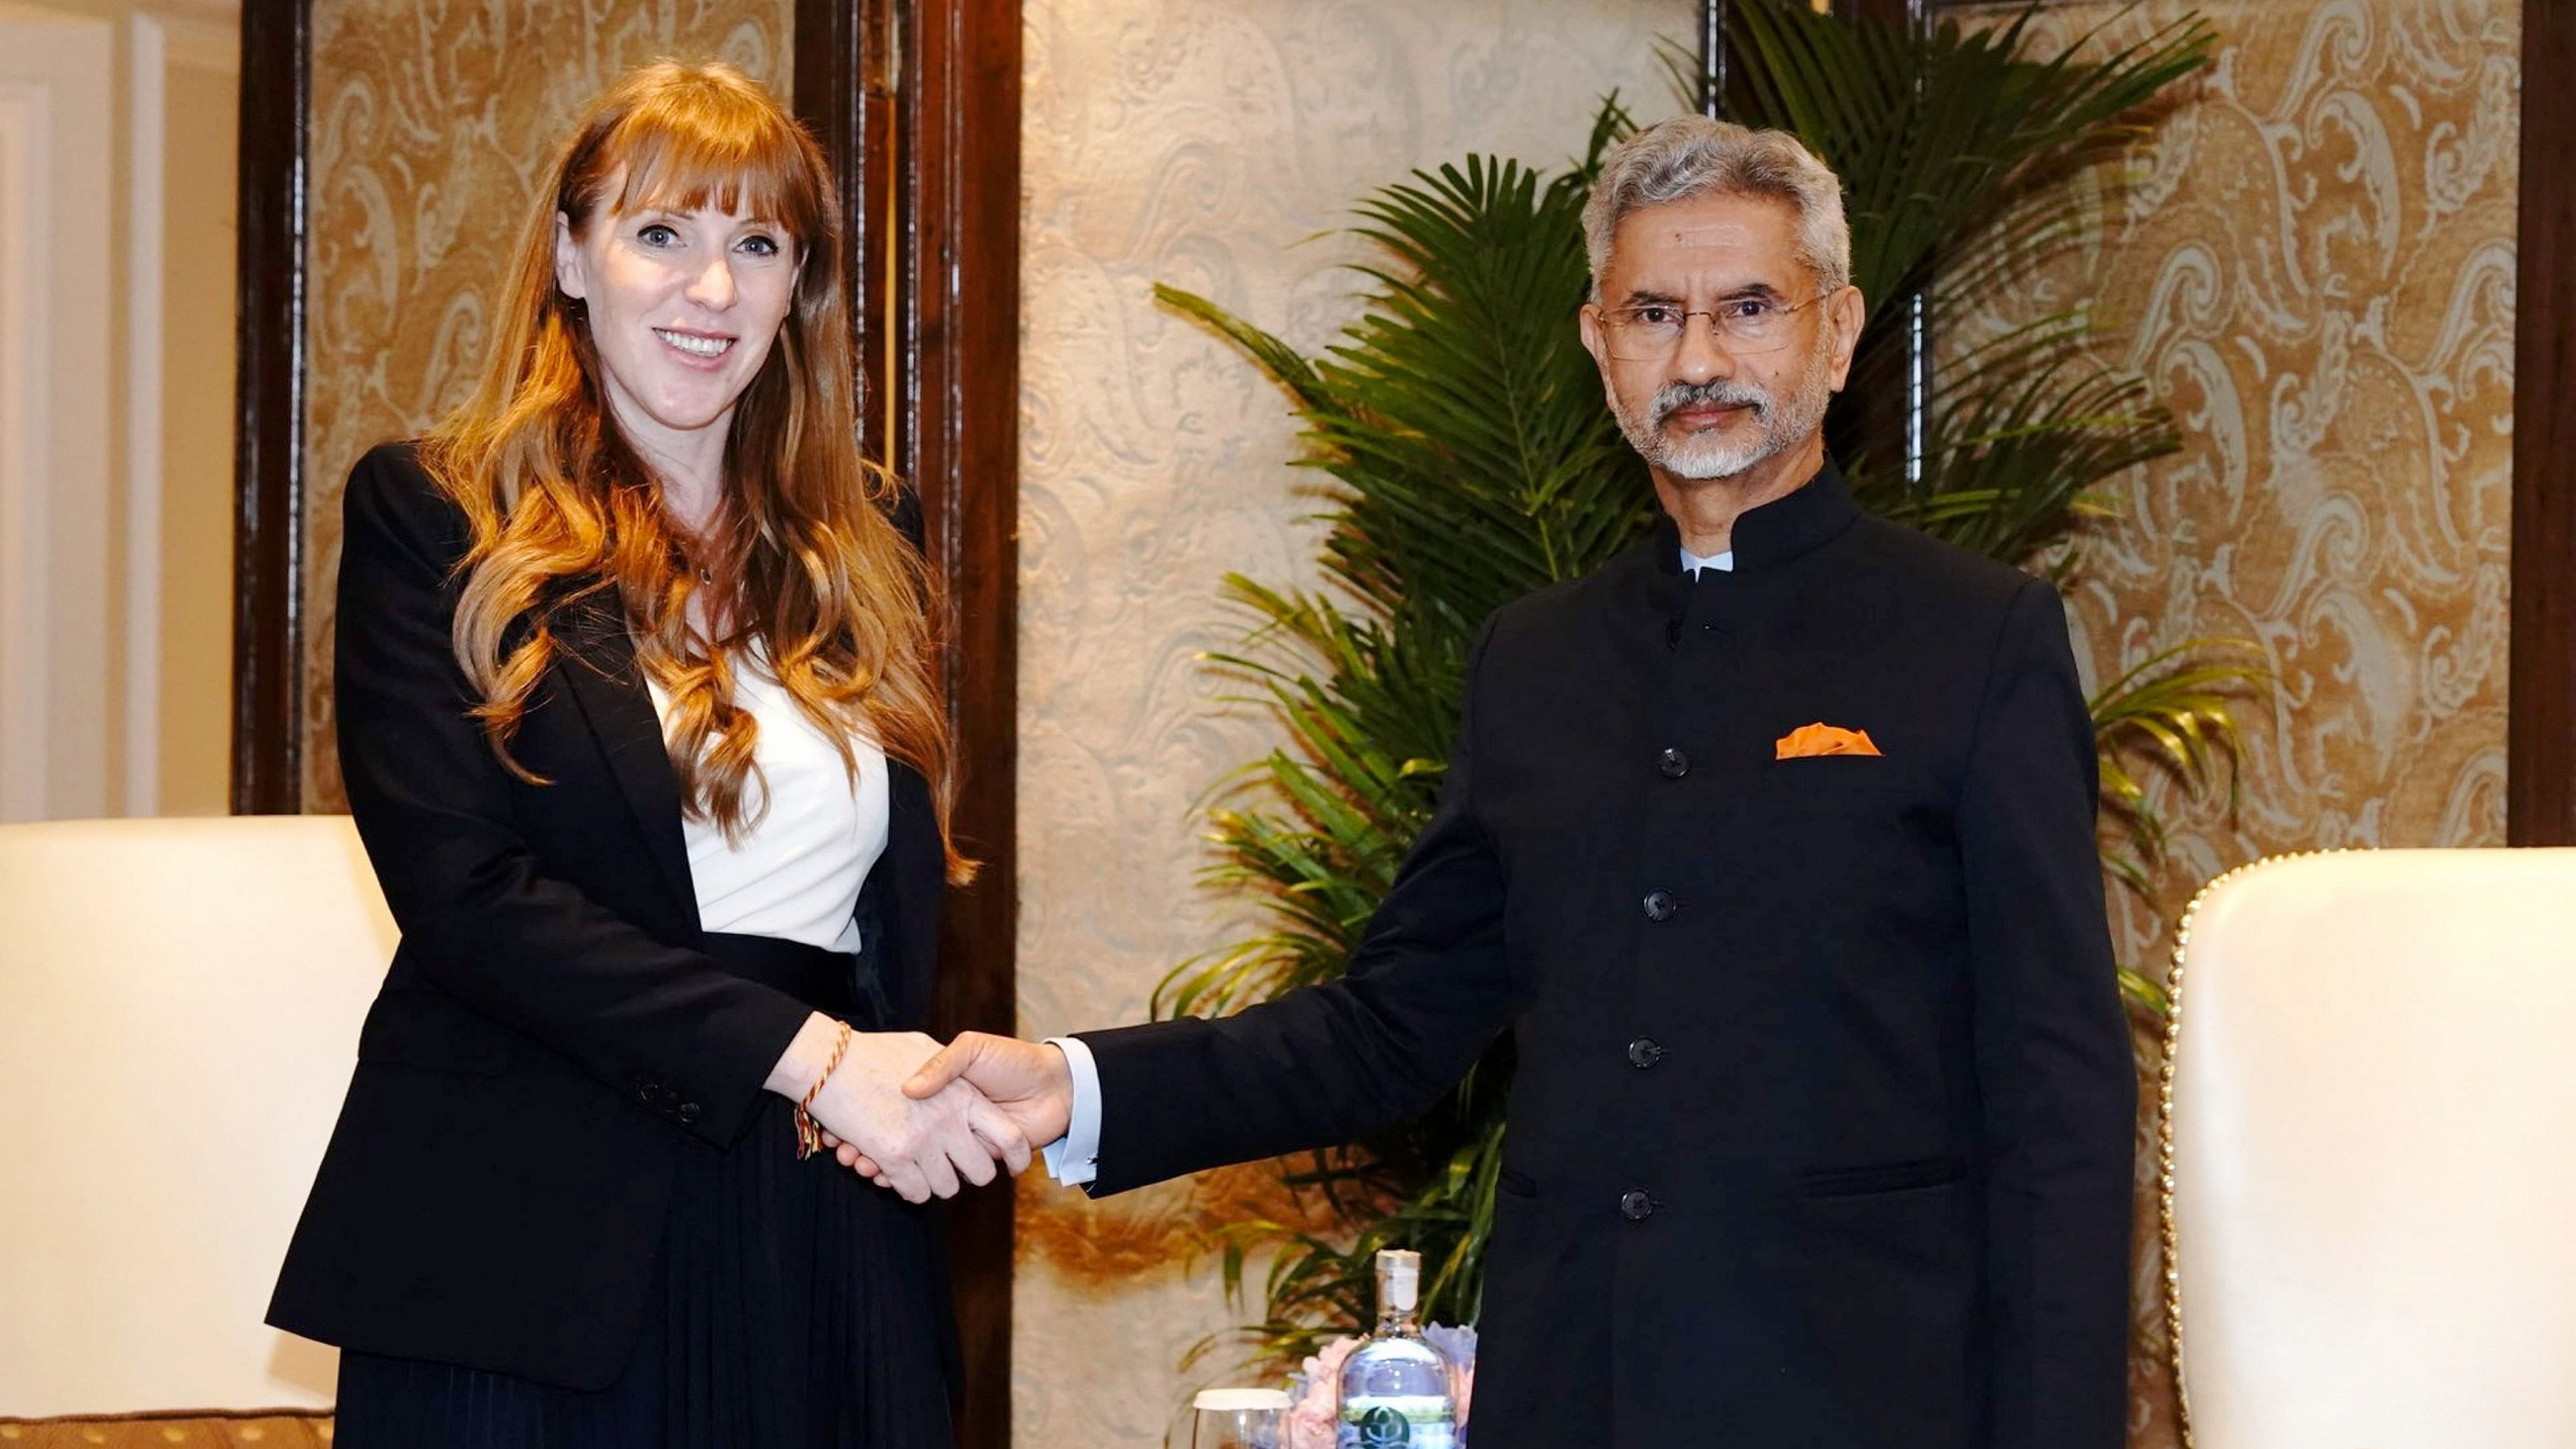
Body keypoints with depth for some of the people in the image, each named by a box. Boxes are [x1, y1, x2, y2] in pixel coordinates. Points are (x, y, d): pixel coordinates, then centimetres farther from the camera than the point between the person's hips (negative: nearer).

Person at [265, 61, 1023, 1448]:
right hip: (537, 1253, -4)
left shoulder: (854, 540, 13)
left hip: (826, 1251, 4)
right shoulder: (433, 517, -2)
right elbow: (467, 891, -12)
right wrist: (807, 1055, -19)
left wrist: (919, 1082, -2)